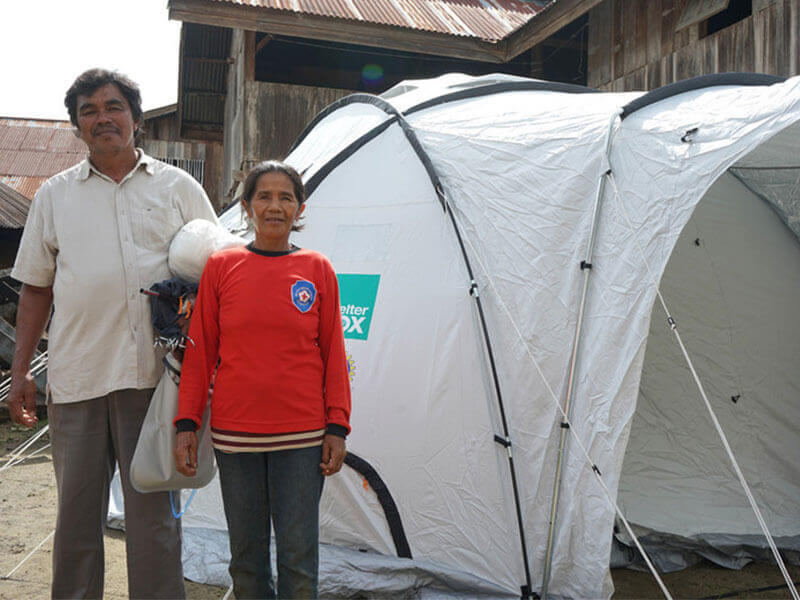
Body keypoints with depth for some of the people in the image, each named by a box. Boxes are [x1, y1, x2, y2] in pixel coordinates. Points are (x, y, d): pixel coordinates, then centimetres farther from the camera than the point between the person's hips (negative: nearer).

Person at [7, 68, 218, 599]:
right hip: (75, 375, 2)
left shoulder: (177, 187, 7)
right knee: (77, 511, 9)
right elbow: (36, 288, 16)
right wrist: (20, 371, 11)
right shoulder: (55, 195, 12)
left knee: (153, 510, 3)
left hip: (154, 375, -2)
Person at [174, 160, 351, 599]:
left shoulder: (317, 270, 1)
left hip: (301, 436, -1)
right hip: (234, 433, 1)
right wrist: (186, 423, 0)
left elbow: (333, 355, 3)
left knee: (298, 554, 4)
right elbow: (199, 350, 4)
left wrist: (337, 427, 0)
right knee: (246, 551, 12)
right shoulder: (221, 266, 1)